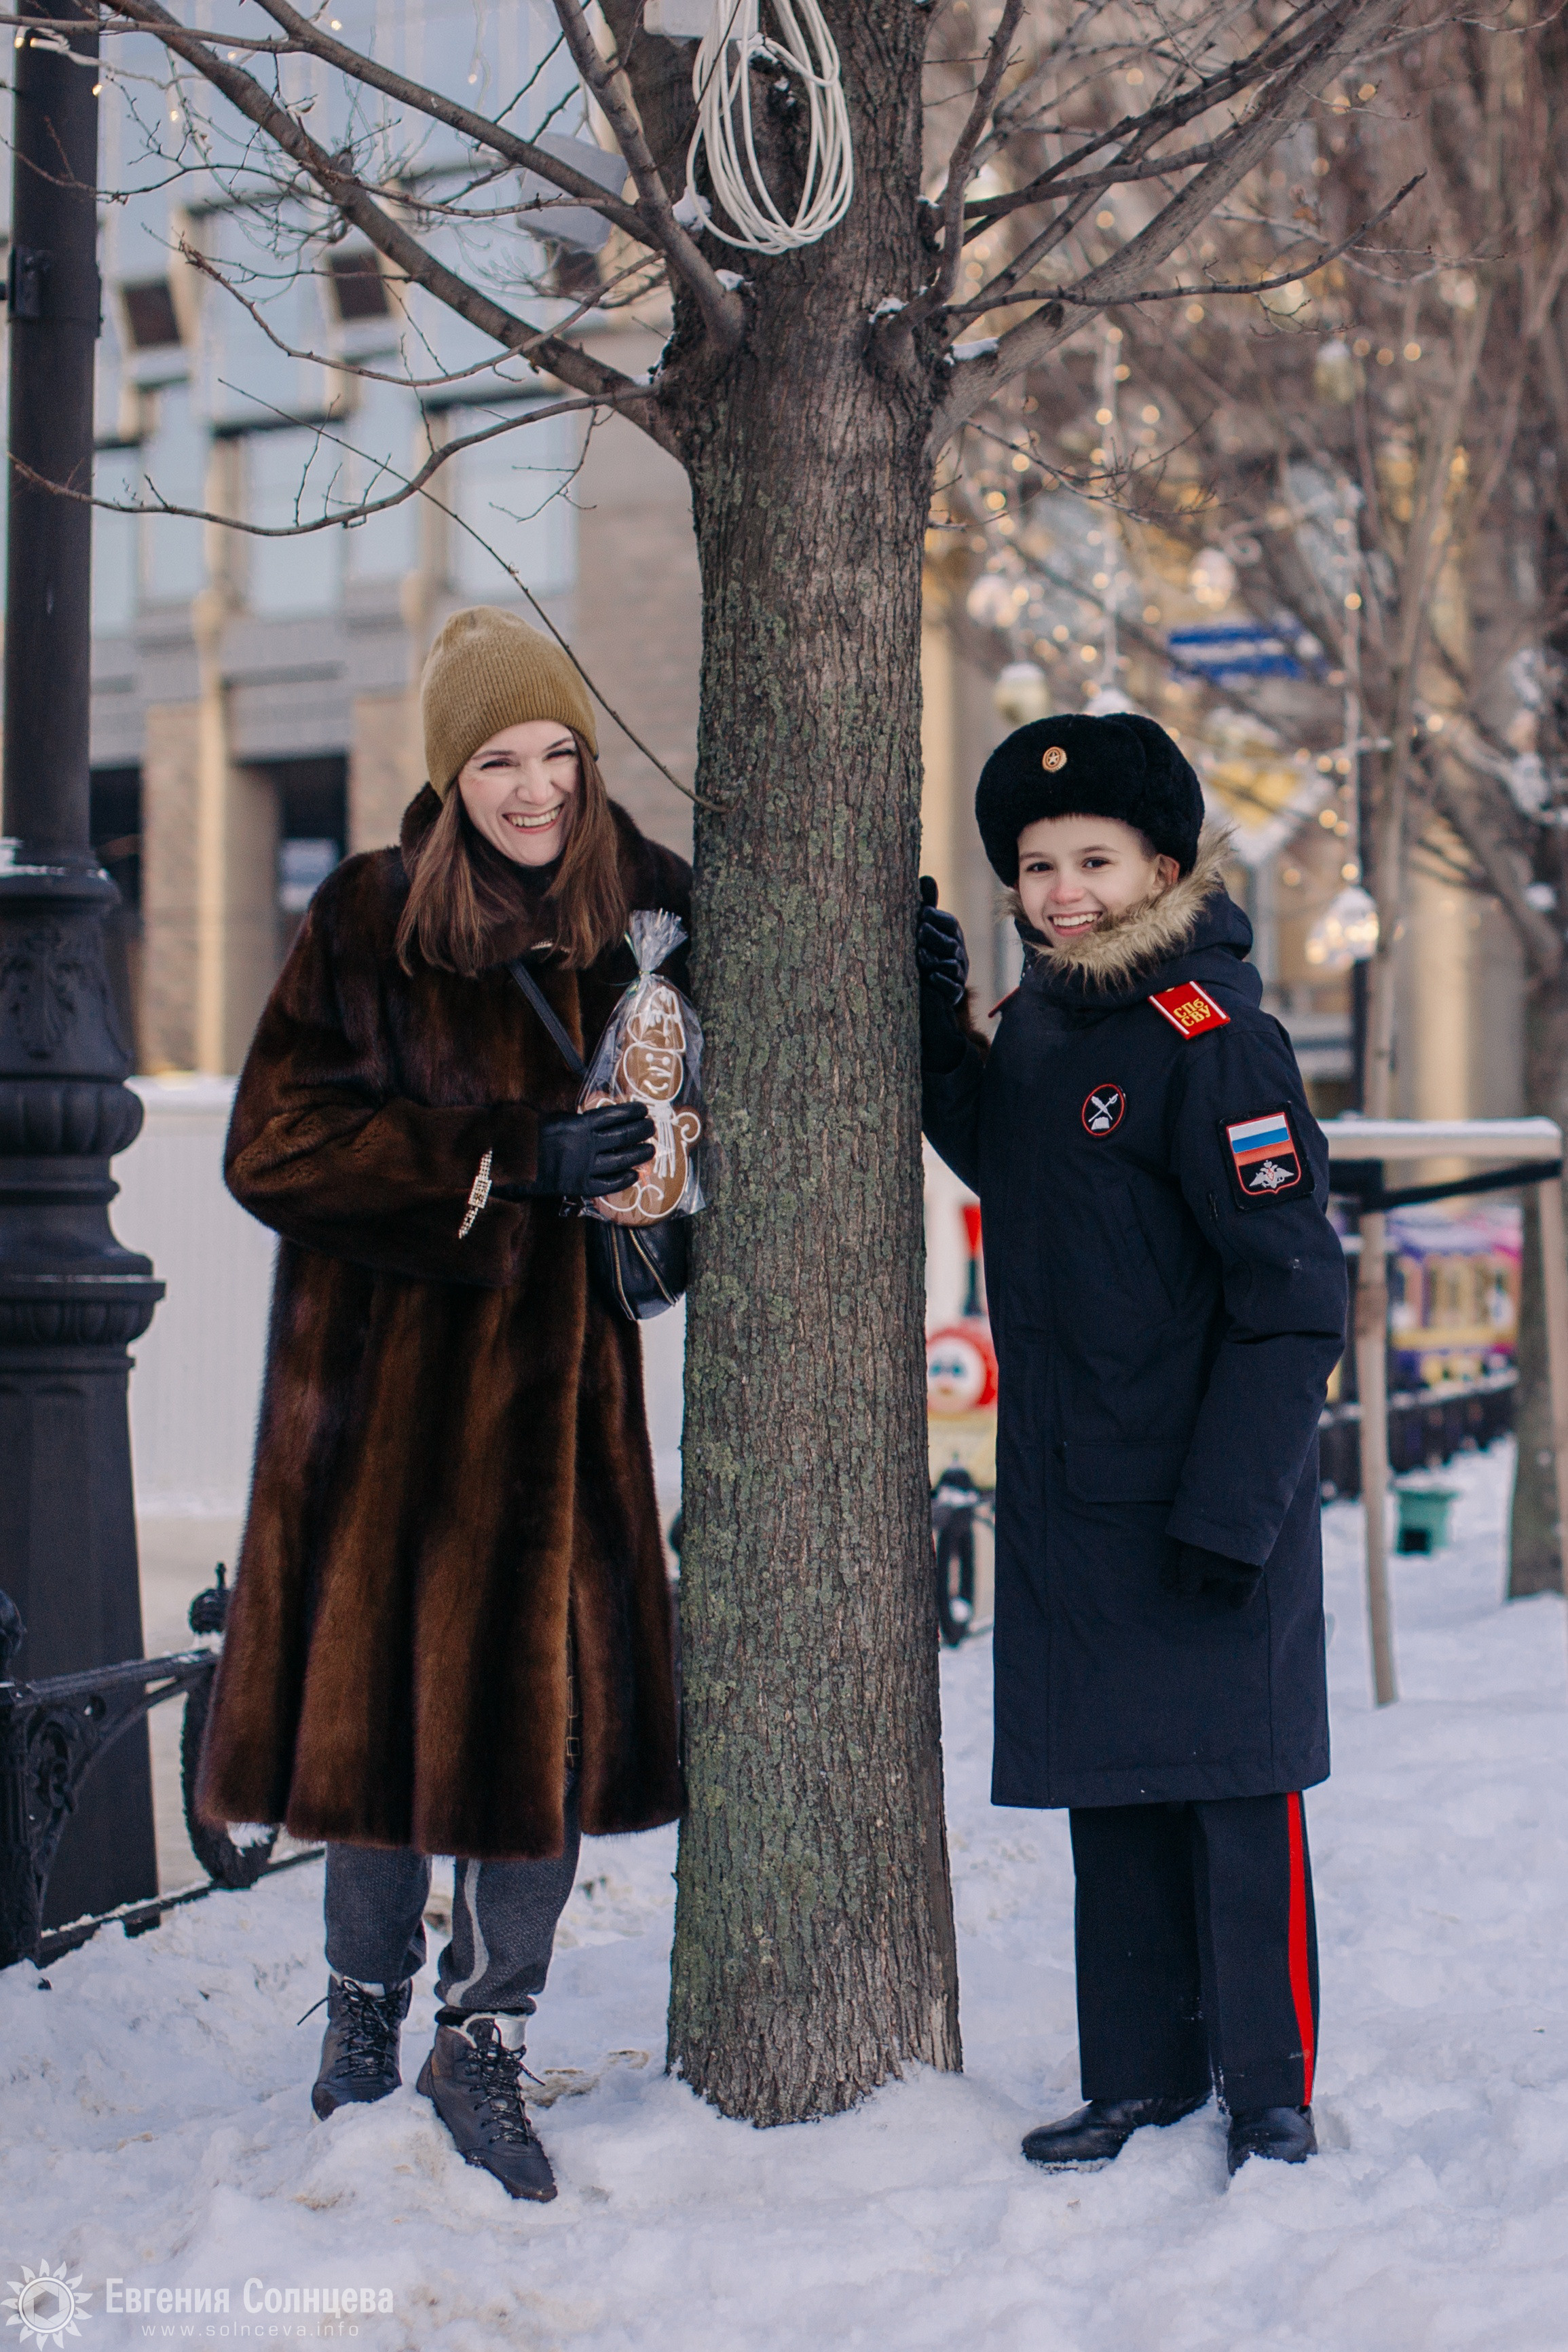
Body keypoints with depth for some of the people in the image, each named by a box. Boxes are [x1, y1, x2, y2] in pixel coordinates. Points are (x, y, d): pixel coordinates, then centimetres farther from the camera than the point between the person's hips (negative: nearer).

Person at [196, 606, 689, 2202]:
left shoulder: (645, 916, 5)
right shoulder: (370, 922, -4)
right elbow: (275, 1145, -11)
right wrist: (509, 1160, -16)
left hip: (566, 1378, 3)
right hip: (391, 1367, -2)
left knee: (559, 1701, -1)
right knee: (389, 1688, 4)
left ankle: (484, 2049, 16)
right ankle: (363, 2015, 27)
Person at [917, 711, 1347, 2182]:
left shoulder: (1210, 1040, -15)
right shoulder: (1038, 1026, 7)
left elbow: (1294, 1295, -16)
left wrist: (1234, 1506, -20)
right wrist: (939, 1033, 9)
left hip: (1210, 1506, -7)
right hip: (1068, 1500, 7)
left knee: (1234, 1790, 1)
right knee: (1109, 1791, 13)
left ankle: (1270, 2091, 14)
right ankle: (1142, 2072, 24)